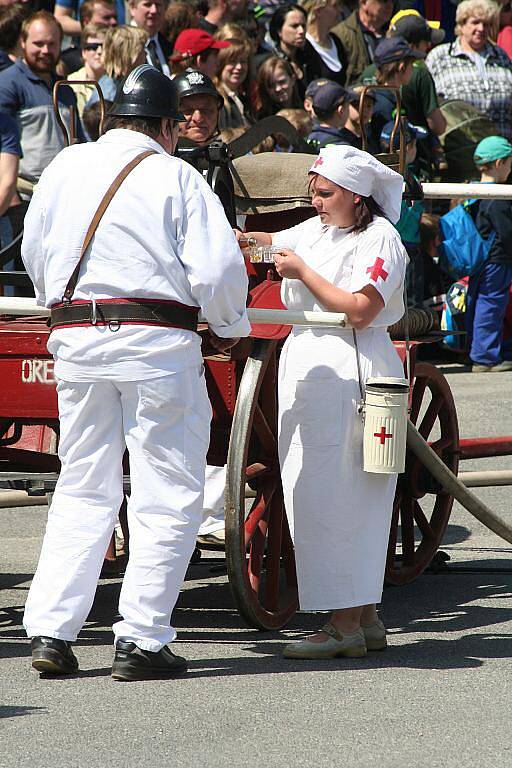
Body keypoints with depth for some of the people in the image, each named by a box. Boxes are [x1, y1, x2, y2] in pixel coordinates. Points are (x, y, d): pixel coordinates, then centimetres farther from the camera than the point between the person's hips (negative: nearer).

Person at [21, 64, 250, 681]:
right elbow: (217, 270, -9)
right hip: (156, 339, -5)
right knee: (167, 496, 2)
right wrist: (229, 327, 10)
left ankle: (50, 631, 4)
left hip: (75, 337, 5)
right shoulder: (174, 176, -4)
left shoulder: (65, 167, 10)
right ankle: (140, 640, -2)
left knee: (82, 489, 13)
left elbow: (33, 251, 19)